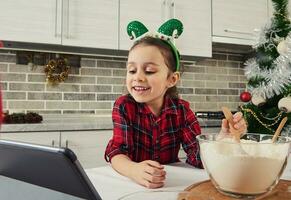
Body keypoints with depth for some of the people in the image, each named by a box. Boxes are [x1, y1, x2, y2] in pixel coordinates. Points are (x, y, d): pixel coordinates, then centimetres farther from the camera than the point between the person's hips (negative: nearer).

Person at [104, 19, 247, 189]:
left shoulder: (181, 109, -6)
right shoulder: (124, 106, -10)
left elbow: (199, 156, -11)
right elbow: (117, 152, -17)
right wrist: (134, 170, -38)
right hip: (134, 183, 0)